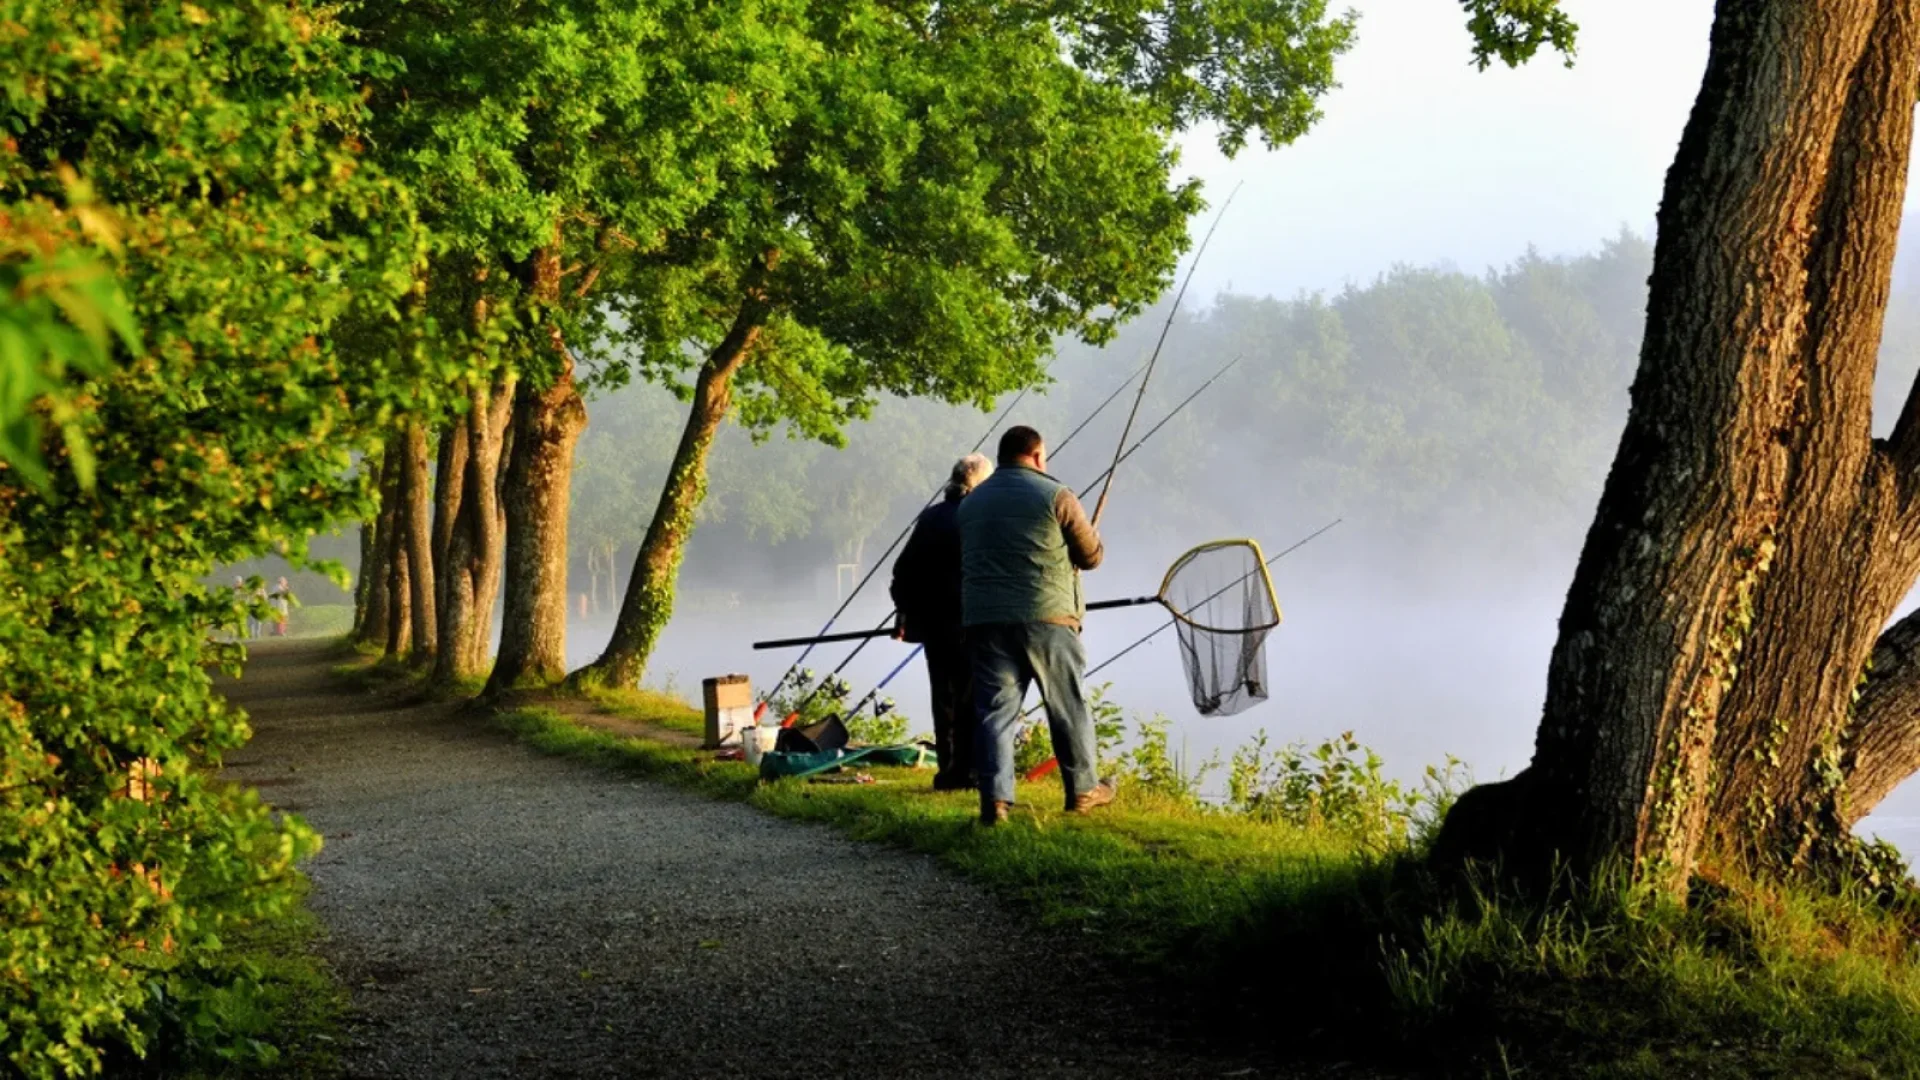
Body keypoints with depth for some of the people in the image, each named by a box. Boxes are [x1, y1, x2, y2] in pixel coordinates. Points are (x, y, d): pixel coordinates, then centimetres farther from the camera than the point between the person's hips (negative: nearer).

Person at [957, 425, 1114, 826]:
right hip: (1046, 617, -4)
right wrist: (1093, 536, 23)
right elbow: (1091, 556, 2)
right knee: (1069, 707, 11)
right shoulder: (1055, 495, -2)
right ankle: (1083, 789, 21)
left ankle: (995, 800, -8)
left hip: (985, 621, 4)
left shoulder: (970, 503, 14)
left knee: (995, 710, 2)